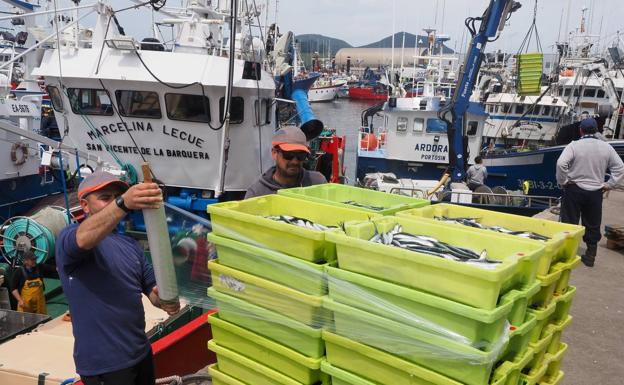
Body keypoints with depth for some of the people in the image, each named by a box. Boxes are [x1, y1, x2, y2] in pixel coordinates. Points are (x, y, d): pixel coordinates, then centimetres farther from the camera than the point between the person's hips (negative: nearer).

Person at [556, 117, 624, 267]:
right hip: (595, 192, 3)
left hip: (574, 190, -3)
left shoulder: (574, 145, -11)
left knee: (570, 223, 5)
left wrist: (562, 181, -9)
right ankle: (590, 257, 22)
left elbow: (561, 163, -22)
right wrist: (609, 184, 9)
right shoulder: (606, 147, 2)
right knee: (593, 225, 14)